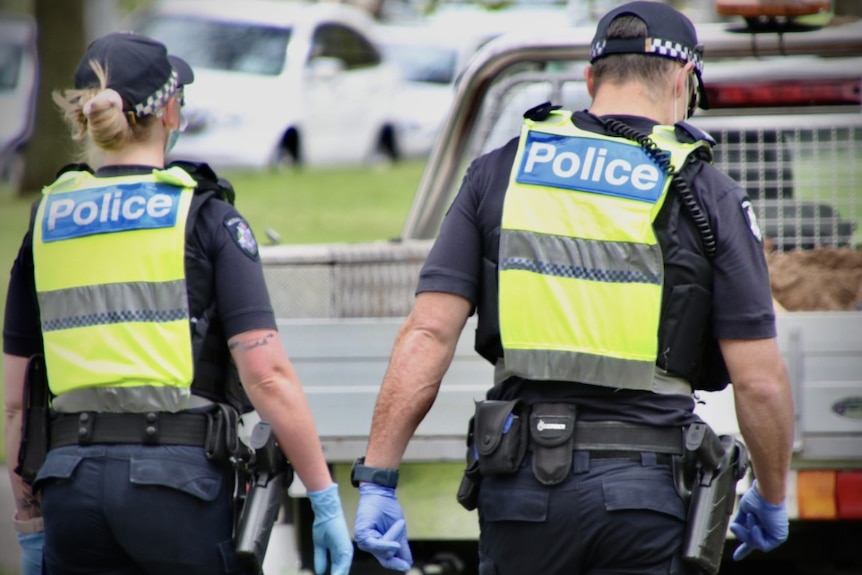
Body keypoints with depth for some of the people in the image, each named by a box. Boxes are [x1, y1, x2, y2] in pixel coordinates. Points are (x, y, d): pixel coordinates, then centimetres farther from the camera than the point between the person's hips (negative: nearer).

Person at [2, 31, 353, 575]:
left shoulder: (47, 219, 11)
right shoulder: (205, 217, -2)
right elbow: (267, 375, -10)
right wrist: (327, 500, -5)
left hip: (72, 484, 4)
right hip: (180, 477, -4)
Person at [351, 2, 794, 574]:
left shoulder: (498, 173, 7)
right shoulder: (708, 195, 1)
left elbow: (427, 333, -1)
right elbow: (759, 379, -2)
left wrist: (376, 481, 0)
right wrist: (772, 498, 14)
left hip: (521, 483, 2)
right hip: (646, 487, -2)